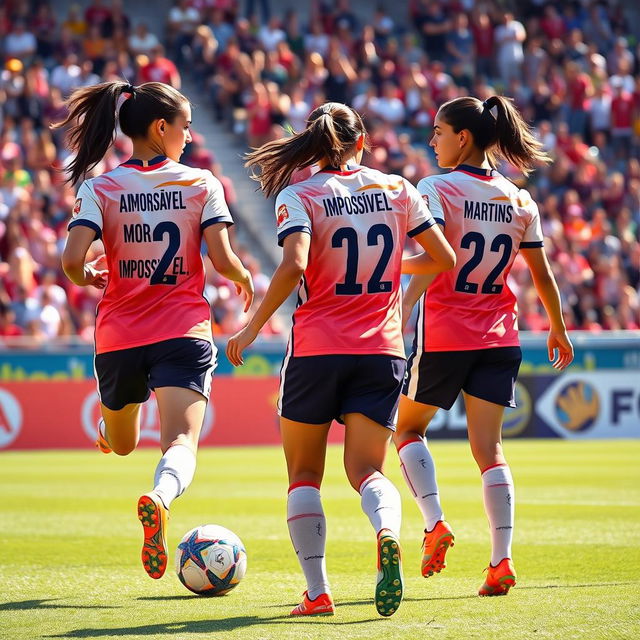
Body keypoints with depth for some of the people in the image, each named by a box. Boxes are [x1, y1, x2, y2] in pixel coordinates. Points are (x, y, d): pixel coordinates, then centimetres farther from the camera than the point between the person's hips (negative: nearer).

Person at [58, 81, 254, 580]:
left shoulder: (99, 189, 2)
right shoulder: (201, 184, 1)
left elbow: (73, 261, -11)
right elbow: (223, 260, -5)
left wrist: (89, 277, 12)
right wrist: (245, 278, 17)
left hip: (119, 335, 2)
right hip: (183, 333, -2)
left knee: (121, 445, 30)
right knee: (181, 443, -19)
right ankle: (160, 498, -45)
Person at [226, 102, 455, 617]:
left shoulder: (299, 196, -3)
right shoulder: (396, 189, 8)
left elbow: (293, 268, -18)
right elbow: (444, 259, 10)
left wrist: (252, 328, -9)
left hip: (317, 348, -2)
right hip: (381, 350, 2)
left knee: (304, 474, 12)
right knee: (366, 469, 4)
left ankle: (317, 592, 4)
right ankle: (387, 531, -31)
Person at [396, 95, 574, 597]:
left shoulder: (436, 189, -8)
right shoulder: (520, 201, 6)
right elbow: (542, 275, 11)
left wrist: (404, 311, -31)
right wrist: (558, 330, 24)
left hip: (443, 335, -4)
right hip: (499, 338, 4)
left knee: (408, 427, 18)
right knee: (489, 449, 4)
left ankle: (435, 522, 1)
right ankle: (502, 560, -6)